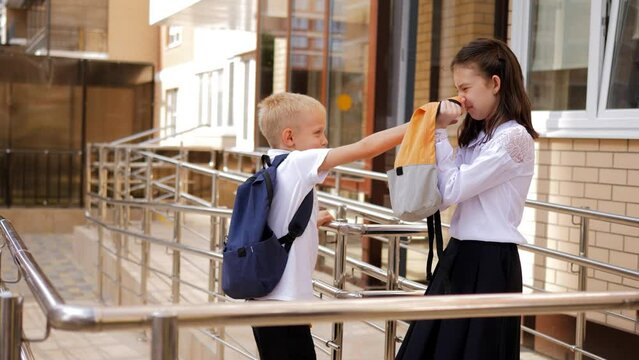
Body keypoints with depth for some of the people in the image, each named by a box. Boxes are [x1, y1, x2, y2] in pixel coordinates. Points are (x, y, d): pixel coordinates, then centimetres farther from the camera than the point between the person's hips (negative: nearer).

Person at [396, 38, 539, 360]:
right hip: (459, 256, 9)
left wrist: (441, 132, -10)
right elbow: (441, 198, 8)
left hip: (489, 263, -9)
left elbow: (453, 190, -17)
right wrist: (435, 133, 1)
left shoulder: (513, 137, -14)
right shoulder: (479, 136, 13)